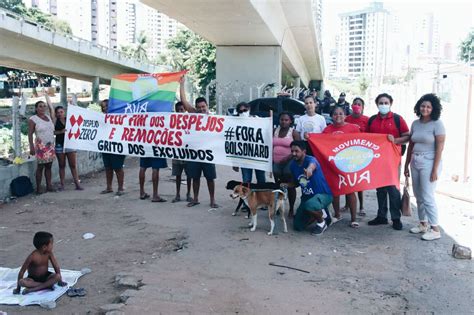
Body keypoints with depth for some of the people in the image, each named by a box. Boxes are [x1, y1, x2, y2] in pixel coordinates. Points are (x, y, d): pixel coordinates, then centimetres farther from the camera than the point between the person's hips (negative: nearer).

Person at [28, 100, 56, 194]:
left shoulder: (48, 117, 14)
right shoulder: (33, 119, -5)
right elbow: (30, 134, -9)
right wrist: (31, 147, -16)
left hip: (50, 145, 6)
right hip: (41, 146, -6)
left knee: (49, 166, 8)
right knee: (40, 166, -4)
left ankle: (49, 186, 13)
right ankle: (38, 188, 1)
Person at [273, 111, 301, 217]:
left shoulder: (294, 132, -4)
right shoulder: (275, 131, 11)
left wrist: (288, 157, -21)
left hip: (289, 163, -5)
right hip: (276, 163, 5)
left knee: (290, 186, 1)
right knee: (278, 186, 10)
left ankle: (291, 209, 10)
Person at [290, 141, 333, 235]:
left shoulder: (310, 159, -24)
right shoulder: (293, 165, -3)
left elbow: (312, 164, -54)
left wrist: (309, 169, -75)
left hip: (323, 194, -7)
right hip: (306, 196, 7)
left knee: (309, 205, -42)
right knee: (298, 226, 2)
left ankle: (321, 222, -6)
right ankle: (321, 214, 26)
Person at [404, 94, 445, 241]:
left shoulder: (437, 124, -7)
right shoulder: (415, 123, 10)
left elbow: (440, 148, -11)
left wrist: (435, 169, -15)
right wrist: (406, 165, 14)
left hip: (429, 162, -6)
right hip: (415, 162, 6)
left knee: (427, 196, -7)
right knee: (418, 195, 11)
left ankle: (435, 229, 1)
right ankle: (423, 224, 23)